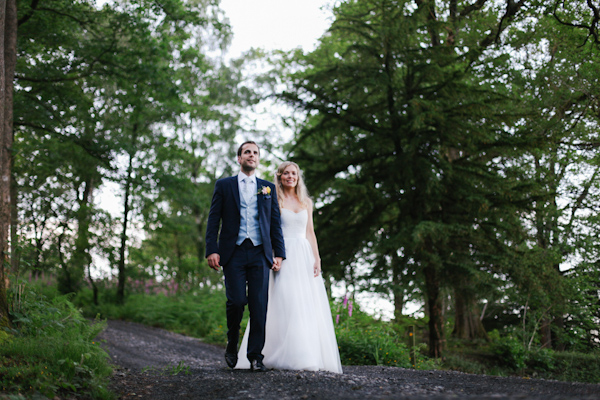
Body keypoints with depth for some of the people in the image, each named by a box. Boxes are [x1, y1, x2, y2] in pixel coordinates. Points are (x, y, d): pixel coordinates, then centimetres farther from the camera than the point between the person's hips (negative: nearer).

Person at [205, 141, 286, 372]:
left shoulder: (268, 188, 16)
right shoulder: (224, 185, 11)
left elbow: (275, 223, 13)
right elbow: (213, 220, 5)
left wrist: (279, 254, 5)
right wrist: (212, 250, -6)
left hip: (260, 253, 2)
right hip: (234, 253, -2)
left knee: (259, 305, -4)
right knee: (236, 301, -10)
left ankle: (255, 355, 3)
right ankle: (232, 345, 14)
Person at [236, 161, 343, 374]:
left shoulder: (306, 202, 17)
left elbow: (310, 232, 16)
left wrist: (317, 258, 5)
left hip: (304, 255, 4)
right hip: (282, 255, -4)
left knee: (309, 305, -1)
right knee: (285, 303, -12)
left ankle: (311, 356, 2)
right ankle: (288, 356, -10)